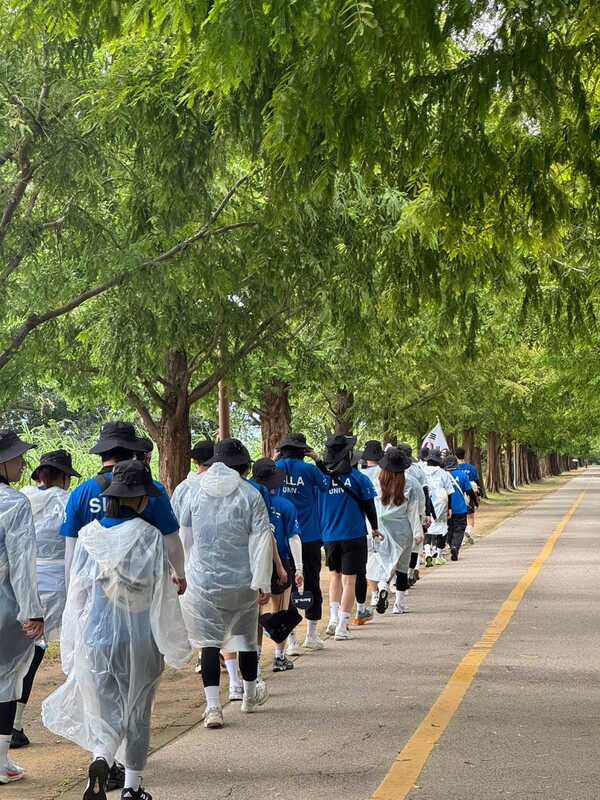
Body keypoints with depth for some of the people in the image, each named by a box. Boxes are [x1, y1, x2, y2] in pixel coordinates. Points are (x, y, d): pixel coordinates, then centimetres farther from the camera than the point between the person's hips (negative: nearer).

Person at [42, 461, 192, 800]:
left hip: (96, 640, 2)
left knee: (108, 711, 10)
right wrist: (177, 643, 6)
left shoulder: (89, 535, -2)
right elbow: (162, 594, -6)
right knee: (137, 714, 13)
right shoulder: (150, 536, -10)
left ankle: (101, 761, -17)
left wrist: (72, 645, 10)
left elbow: (77, 592, 1)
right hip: (140, 640, -1)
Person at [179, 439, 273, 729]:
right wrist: (264, 583, -9)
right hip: (242, 582, -1)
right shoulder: (250, 495, -9)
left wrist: (181, 572, 23)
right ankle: (250, 695, 37)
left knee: (209, 640, 1)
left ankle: (213, 705, -12)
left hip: (204, 581, 1)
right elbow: (261, 541, -12)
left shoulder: (196, 492, 1)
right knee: (246, 637, 17)